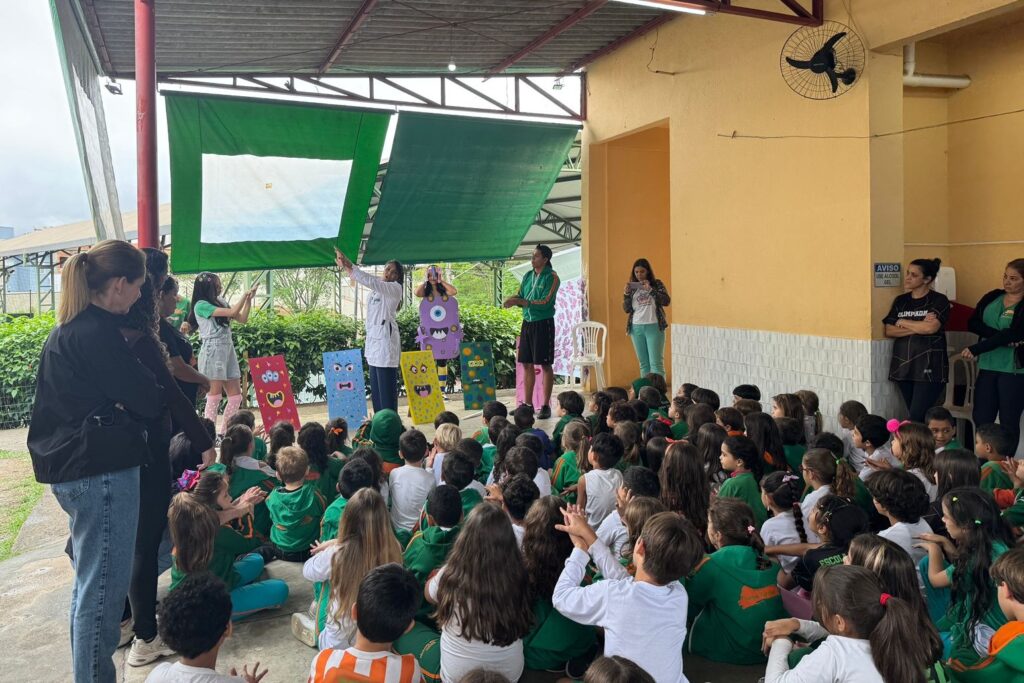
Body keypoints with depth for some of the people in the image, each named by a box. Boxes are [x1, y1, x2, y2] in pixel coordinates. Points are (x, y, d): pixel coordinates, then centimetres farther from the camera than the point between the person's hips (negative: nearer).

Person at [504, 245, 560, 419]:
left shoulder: (552, 277, -8)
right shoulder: (528, 276, 12)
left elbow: (545, 302, -16)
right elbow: (521, 297, 12)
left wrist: (521, 302, -20)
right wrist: (512, 300, -11)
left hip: (543, 323, -6)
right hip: (527, 322, 6)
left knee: (545, 365, -2)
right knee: (527, 364, 8)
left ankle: (546, 405, 5)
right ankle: (528, 404, 17)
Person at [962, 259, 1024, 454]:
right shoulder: (992, 297, 7)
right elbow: (973, 324, -3)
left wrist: (975, 349, -26)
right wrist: (1000, 336, -18)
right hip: (988, 367, 4)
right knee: (981, 419, 5)